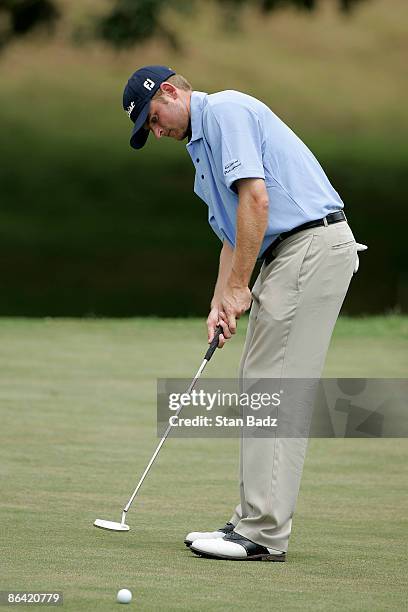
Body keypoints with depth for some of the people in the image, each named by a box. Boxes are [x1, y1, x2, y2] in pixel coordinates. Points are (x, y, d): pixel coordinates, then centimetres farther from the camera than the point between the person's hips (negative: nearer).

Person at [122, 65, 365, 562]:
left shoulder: (226, 111, -9)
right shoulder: (203, 143, 23)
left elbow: (255, 199, -19)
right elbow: (233, 234, 24)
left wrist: (237, 287, -15)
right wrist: (220, 303, 11)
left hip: (312, 244, -11)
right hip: (290, 253, 11)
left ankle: (263, 533, -11)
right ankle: (255, 520, 15)